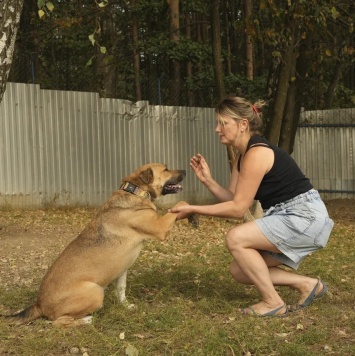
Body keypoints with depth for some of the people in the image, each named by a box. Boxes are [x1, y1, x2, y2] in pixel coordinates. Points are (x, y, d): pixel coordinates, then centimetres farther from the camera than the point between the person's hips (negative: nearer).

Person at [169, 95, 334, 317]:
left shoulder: (257, 153, -20)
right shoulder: (243, 156, 10)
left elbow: (238, 209, -20)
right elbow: (232, 199, 5)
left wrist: (193, 209, -16)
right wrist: (208, 180, -8)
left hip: (306, 217, -10)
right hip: (288, 218, 10)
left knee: (236, 238, -20)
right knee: (240, 271, 4)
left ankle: (273, 303, -7)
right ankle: (307, 284, 14)